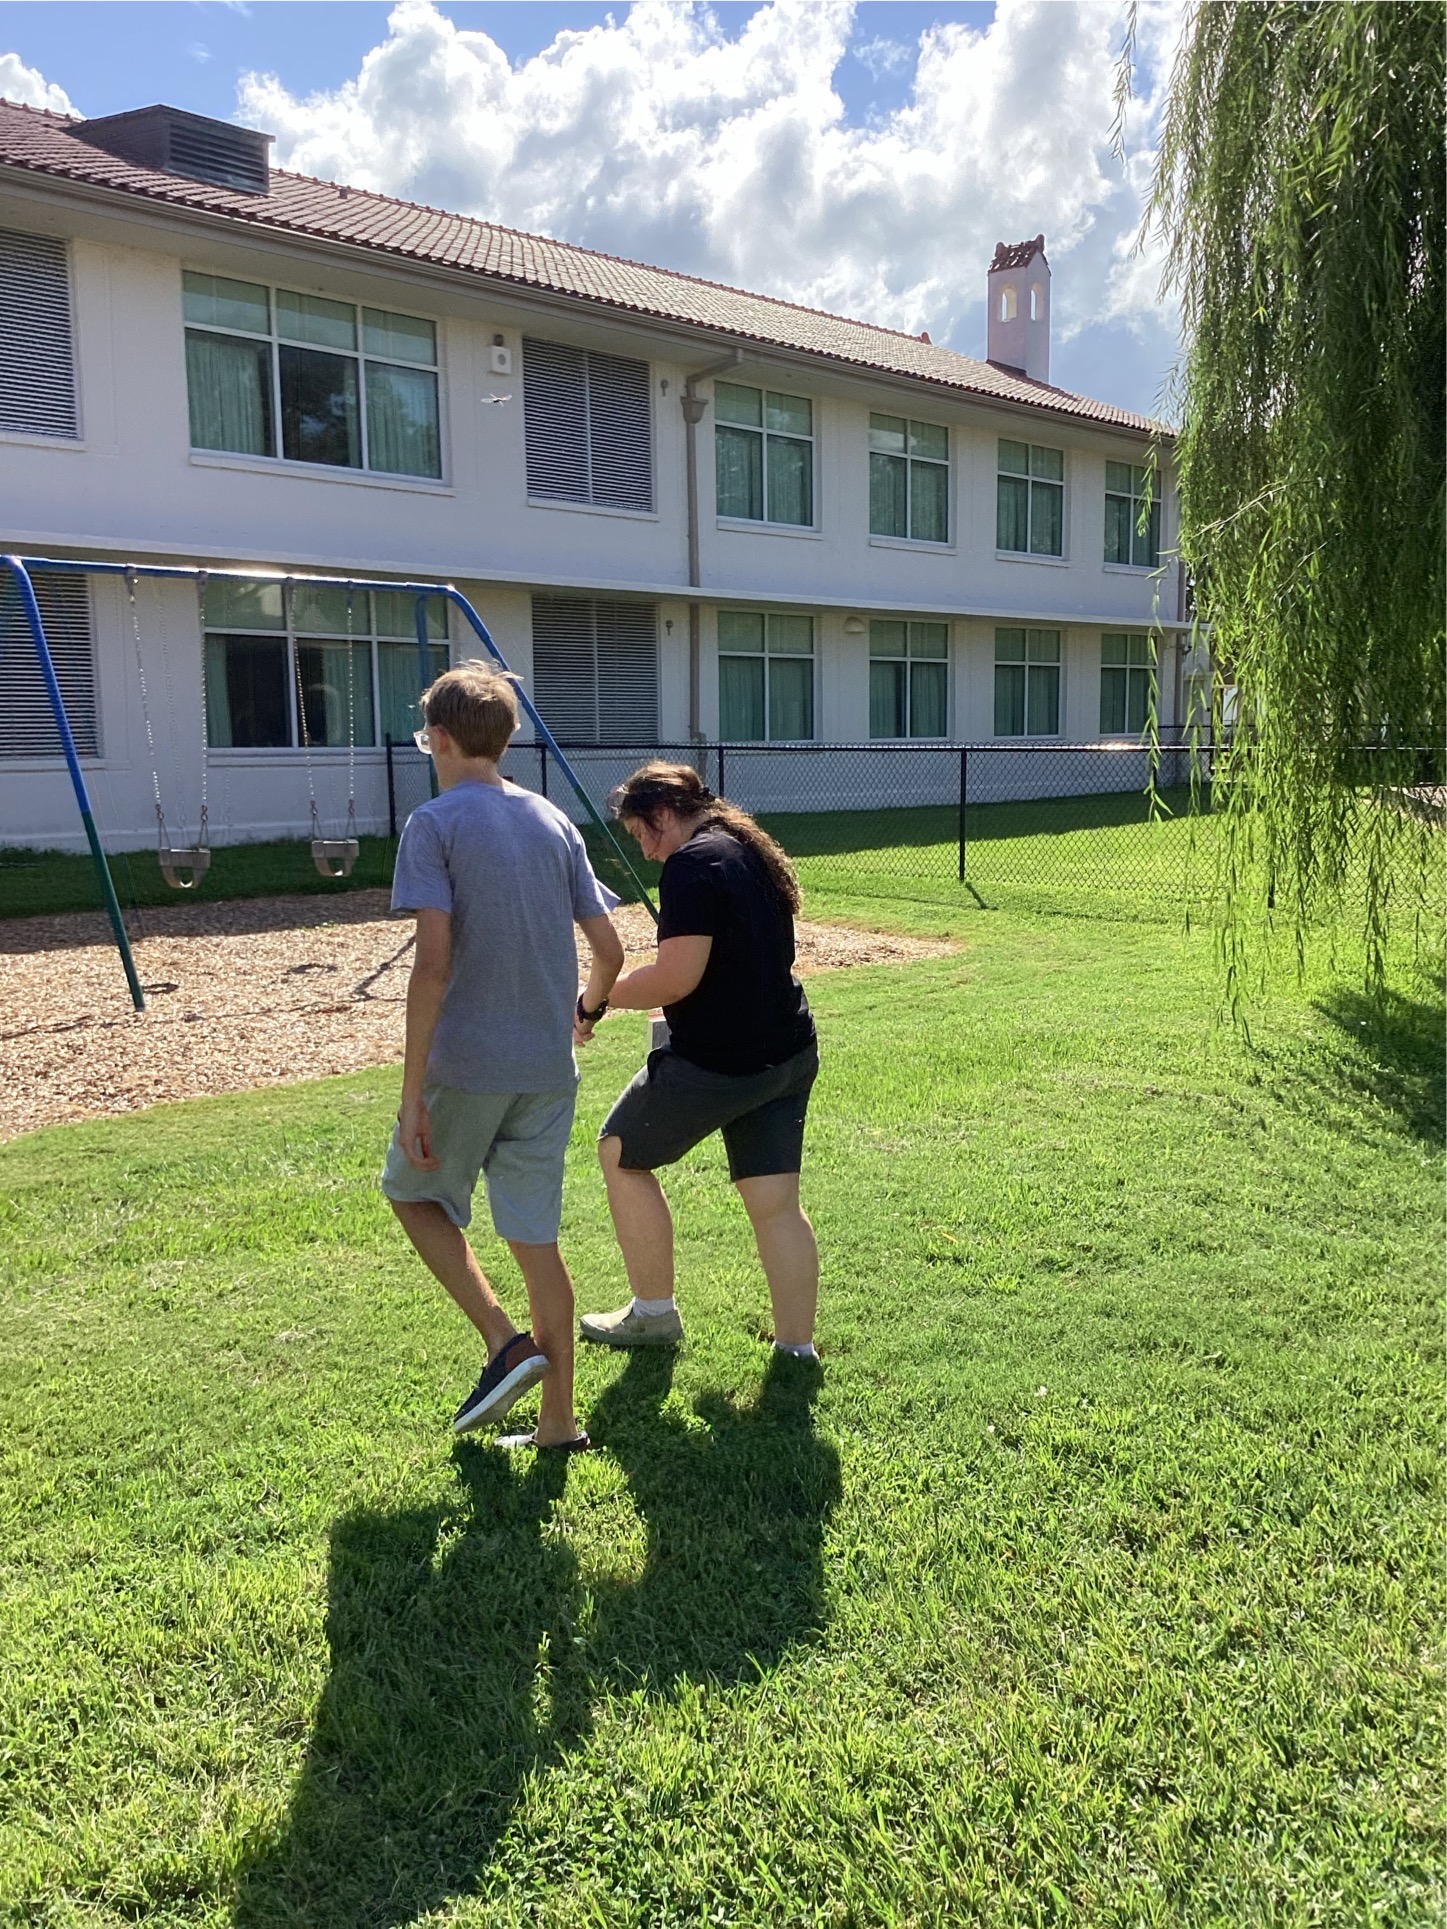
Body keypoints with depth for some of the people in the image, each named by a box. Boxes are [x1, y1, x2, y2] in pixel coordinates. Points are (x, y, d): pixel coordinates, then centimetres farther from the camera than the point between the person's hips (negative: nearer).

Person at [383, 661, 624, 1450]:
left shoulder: (434, 824, -8)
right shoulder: (553, 822, 9)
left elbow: (432, 964, -18)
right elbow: (609, 951, 9)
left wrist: (412, 1091, -14)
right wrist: (582, 1006, 30)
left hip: (466, 1061, -5)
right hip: (549, 1068, 5)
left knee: (413, 1190, 20)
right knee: (535, 1235, 13)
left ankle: (505, 1342, 7)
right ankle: (559, 1422, 20)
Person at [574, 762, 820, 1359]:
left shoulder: (692, 864, -16)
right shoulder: (754, 851, 13)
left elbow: (676, 977, -24)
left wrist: (597, 998, -10)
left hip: (716, 1064, -8)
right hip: (789, 1056, 9)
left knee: (621, 1152, 13)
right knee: (776, 1203, 10)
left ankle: (654, 1313, 23)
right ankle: (797, 1351, 13)